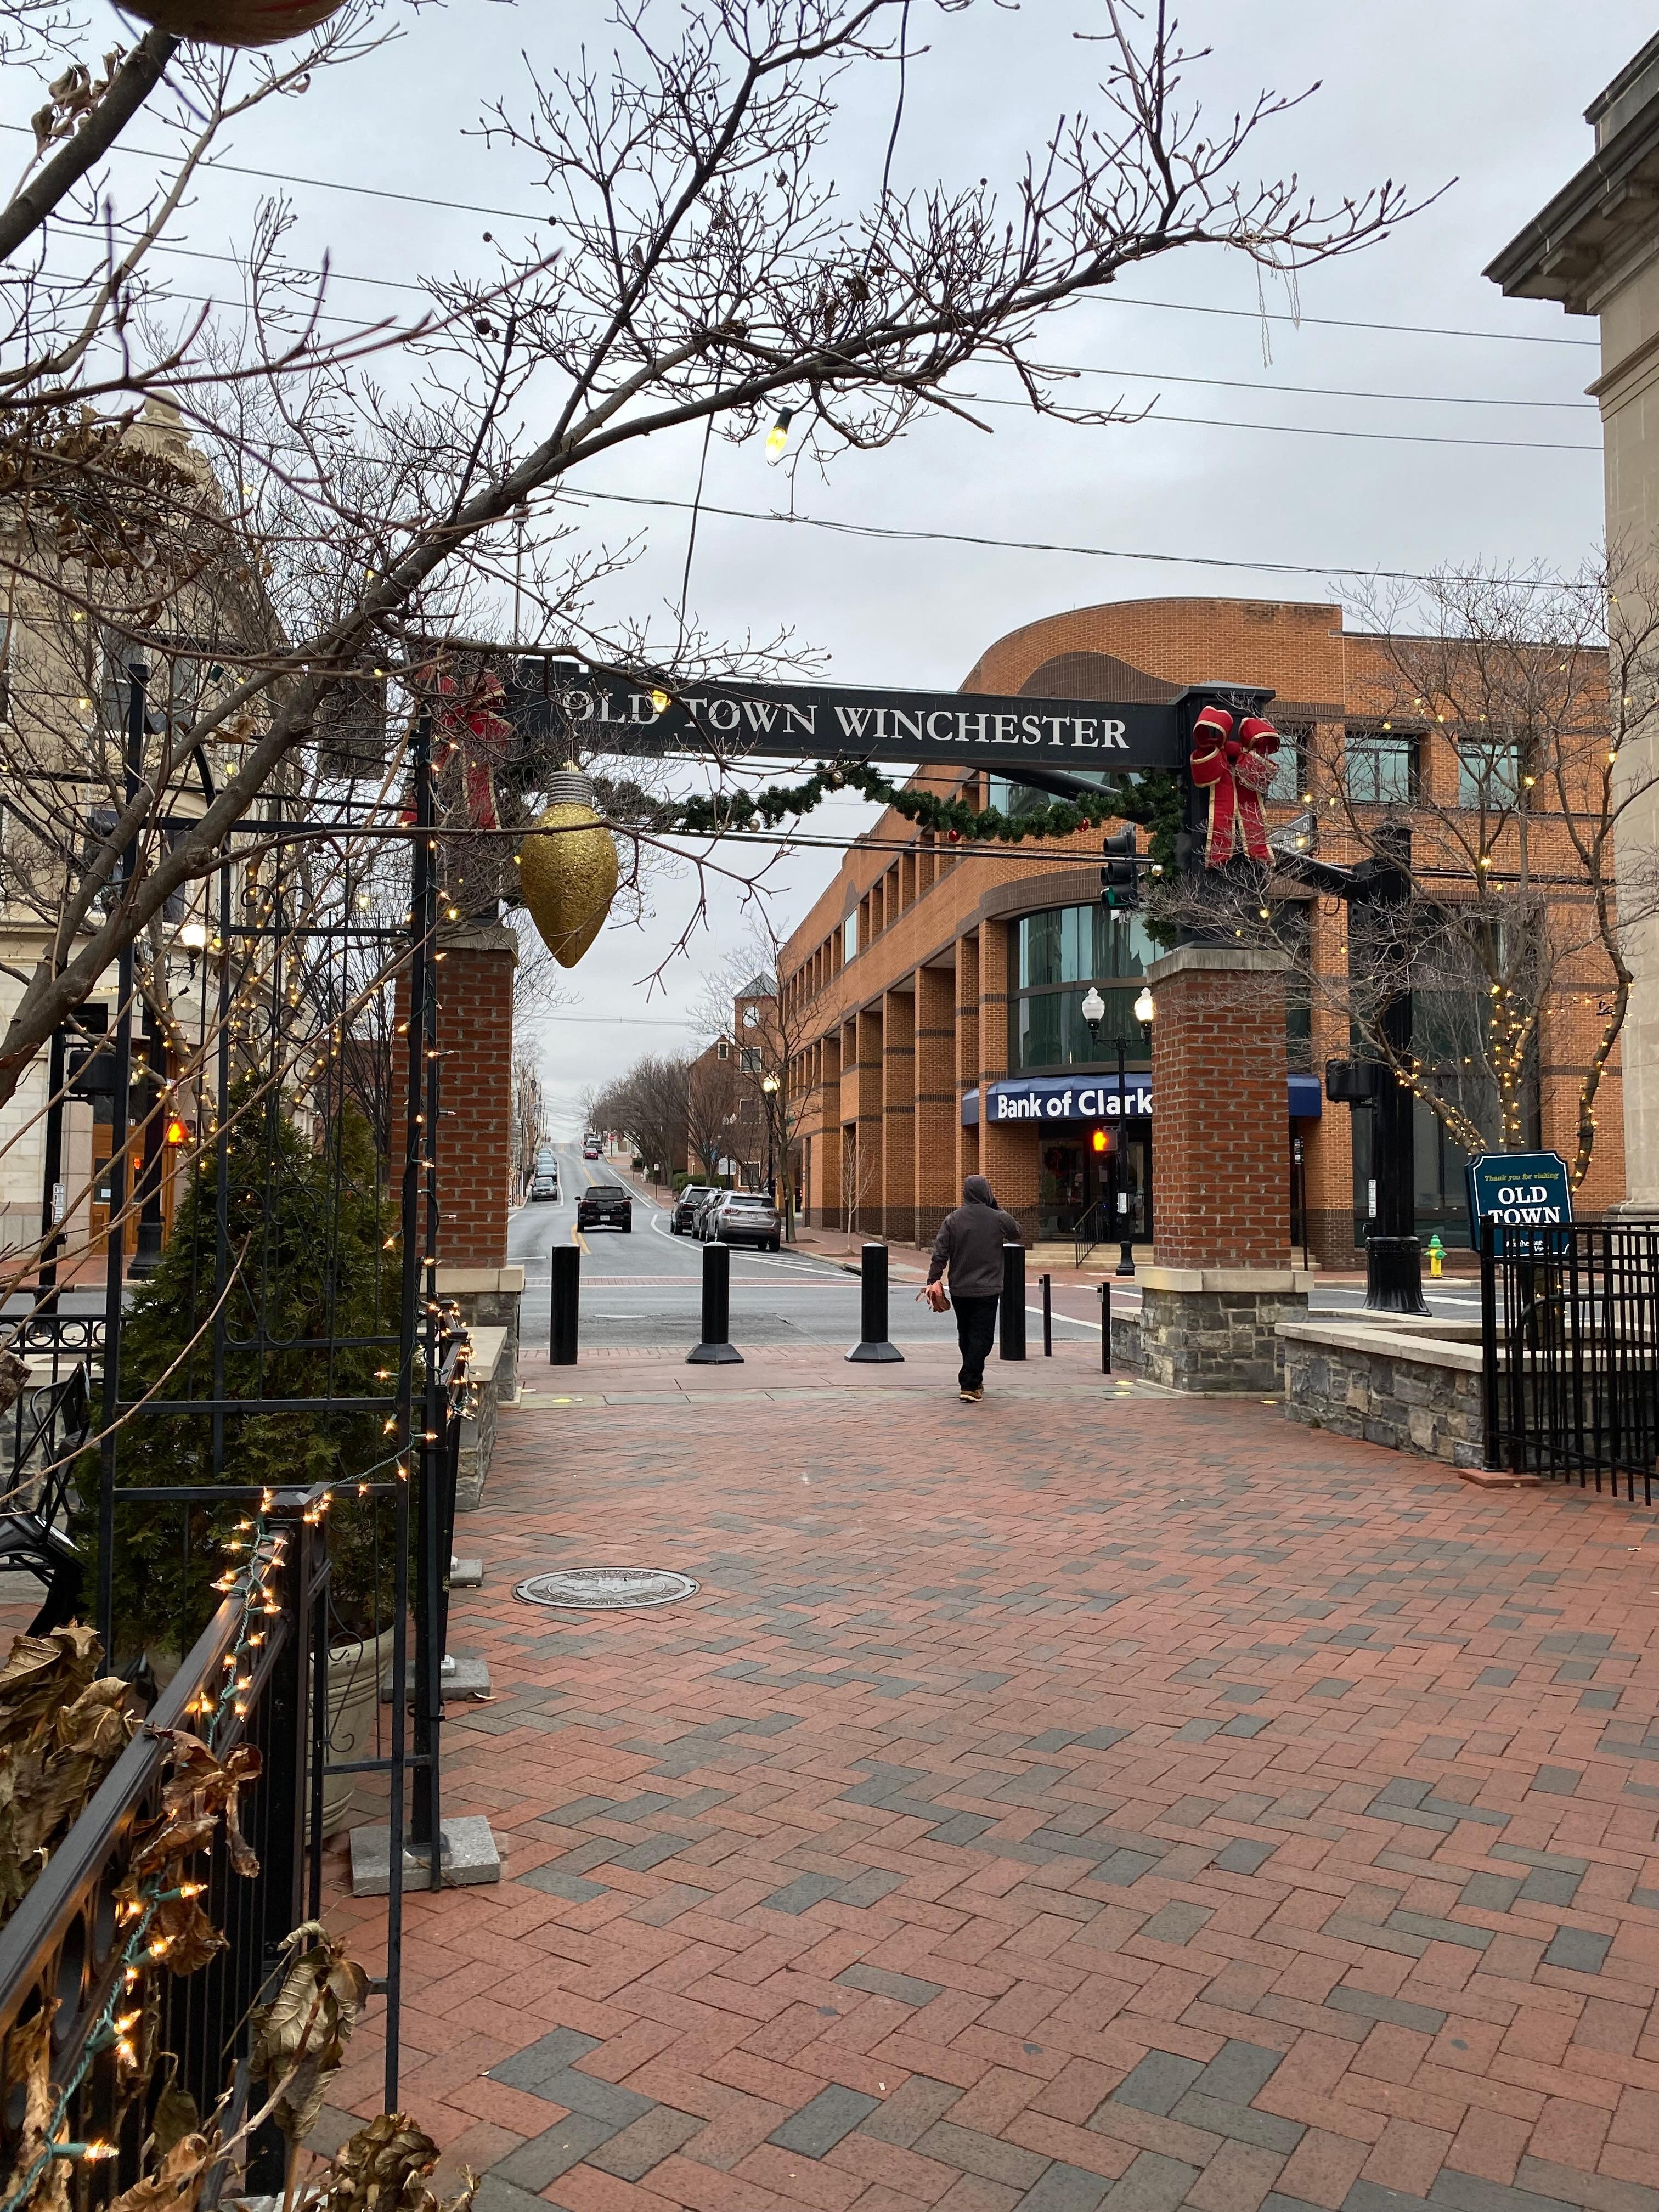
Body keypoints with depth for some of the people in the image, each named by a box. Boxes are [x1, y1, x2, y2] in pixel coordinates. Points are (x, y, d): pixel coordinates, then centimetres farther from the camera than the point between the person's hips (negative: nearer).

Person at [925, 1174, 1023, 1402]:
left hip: (959, 1289, 3)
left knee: (966, 1336, 17)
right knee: (982, 1336, -1)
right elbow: (1016, 1232, 17)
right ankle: (969, 1385, -11)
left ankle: (974, 1381, 29)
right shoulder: (999, 1219, -5)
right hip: (987, 1289, -3)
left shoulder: (953, 1219, -1)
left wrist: (933, 1280, -3)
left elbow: (940, 1253, -6)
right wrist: (996, 1206, 17)